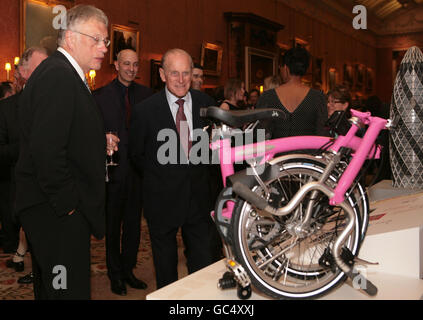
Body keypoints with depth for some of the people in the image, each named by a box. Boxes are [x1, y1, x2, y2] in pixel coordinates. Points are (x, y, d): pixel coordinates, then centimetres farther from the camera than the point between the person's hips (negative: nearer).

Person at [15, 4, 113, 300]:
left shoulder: (64, 74, 15)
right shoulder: (58, 76, -18)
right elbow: (46, 149, -26)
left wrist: (99, 142, 6)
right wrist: (67, 203, -19)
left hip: (56, 209, 11)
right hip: (58, 211, -11)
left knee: (50, 288, 21)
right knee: (70, 290, -2)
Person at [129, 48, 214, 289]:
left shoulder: (206, 103, -1)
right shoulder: (145, 110, -8)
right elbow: (137, 155, 4)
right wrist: (159, 177, 2)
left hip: (198, 197, 2)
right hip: (163, 199, -2)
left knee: (203, 264, 10)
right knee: (166, 266, 15)